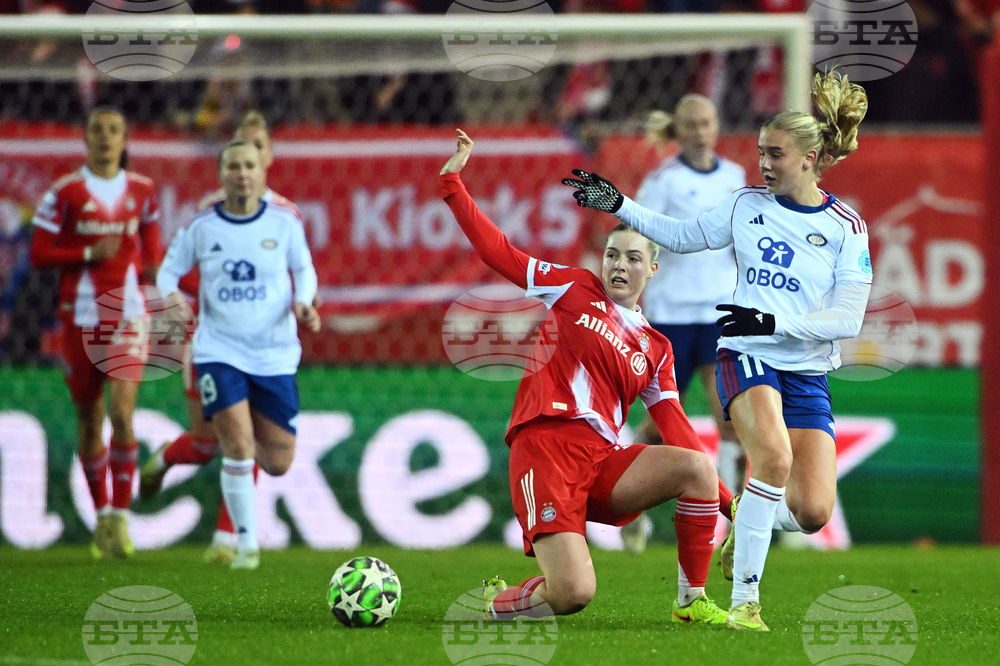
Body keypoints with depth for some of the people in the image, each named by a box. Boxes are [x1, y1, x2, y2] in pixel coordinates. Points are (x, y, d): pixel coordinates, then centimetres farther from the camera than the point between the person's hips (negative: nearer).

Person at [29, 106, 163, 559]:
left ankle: (121, 516, -7)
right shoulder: (65, 193, -2)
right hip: (80, 316, 0)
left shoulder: (141, 192, 6)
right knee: (89, 421, 6)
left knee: (121, 414, -14)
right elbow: (39, 255, -5)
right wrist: (89, 254, -15)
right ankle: (101, 516, 21)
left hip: (128, 316, 0)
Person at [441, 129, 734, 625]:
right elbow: (496, 251, 13)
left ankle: (692, 602, -9)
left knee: (697, 468, -23)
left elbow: (676, 431, 15)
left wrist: (724, 499, 6)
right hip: (546, 442, -4)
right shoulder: (575, 291, 13)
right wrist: (452, 183, 10)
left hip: (603, 459, 4)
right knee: (572, 594, -23)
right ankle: (498, 603, 13)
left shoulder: (656, 350, 19)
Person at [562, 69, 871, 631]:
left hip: (808, 375, 0)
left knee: (812, 513, -11)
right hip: (746, 358, 0)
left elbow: (848, 319, -9)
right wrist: (618, 205, 13)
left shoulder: (846, 228, -3)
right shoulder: (747, 205, 5)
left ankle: (752, 524, 26)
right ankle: (744, 599, -26)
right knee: (774, 456, -31)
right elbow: (683, 236, 21)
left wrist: (775, 322, -20)